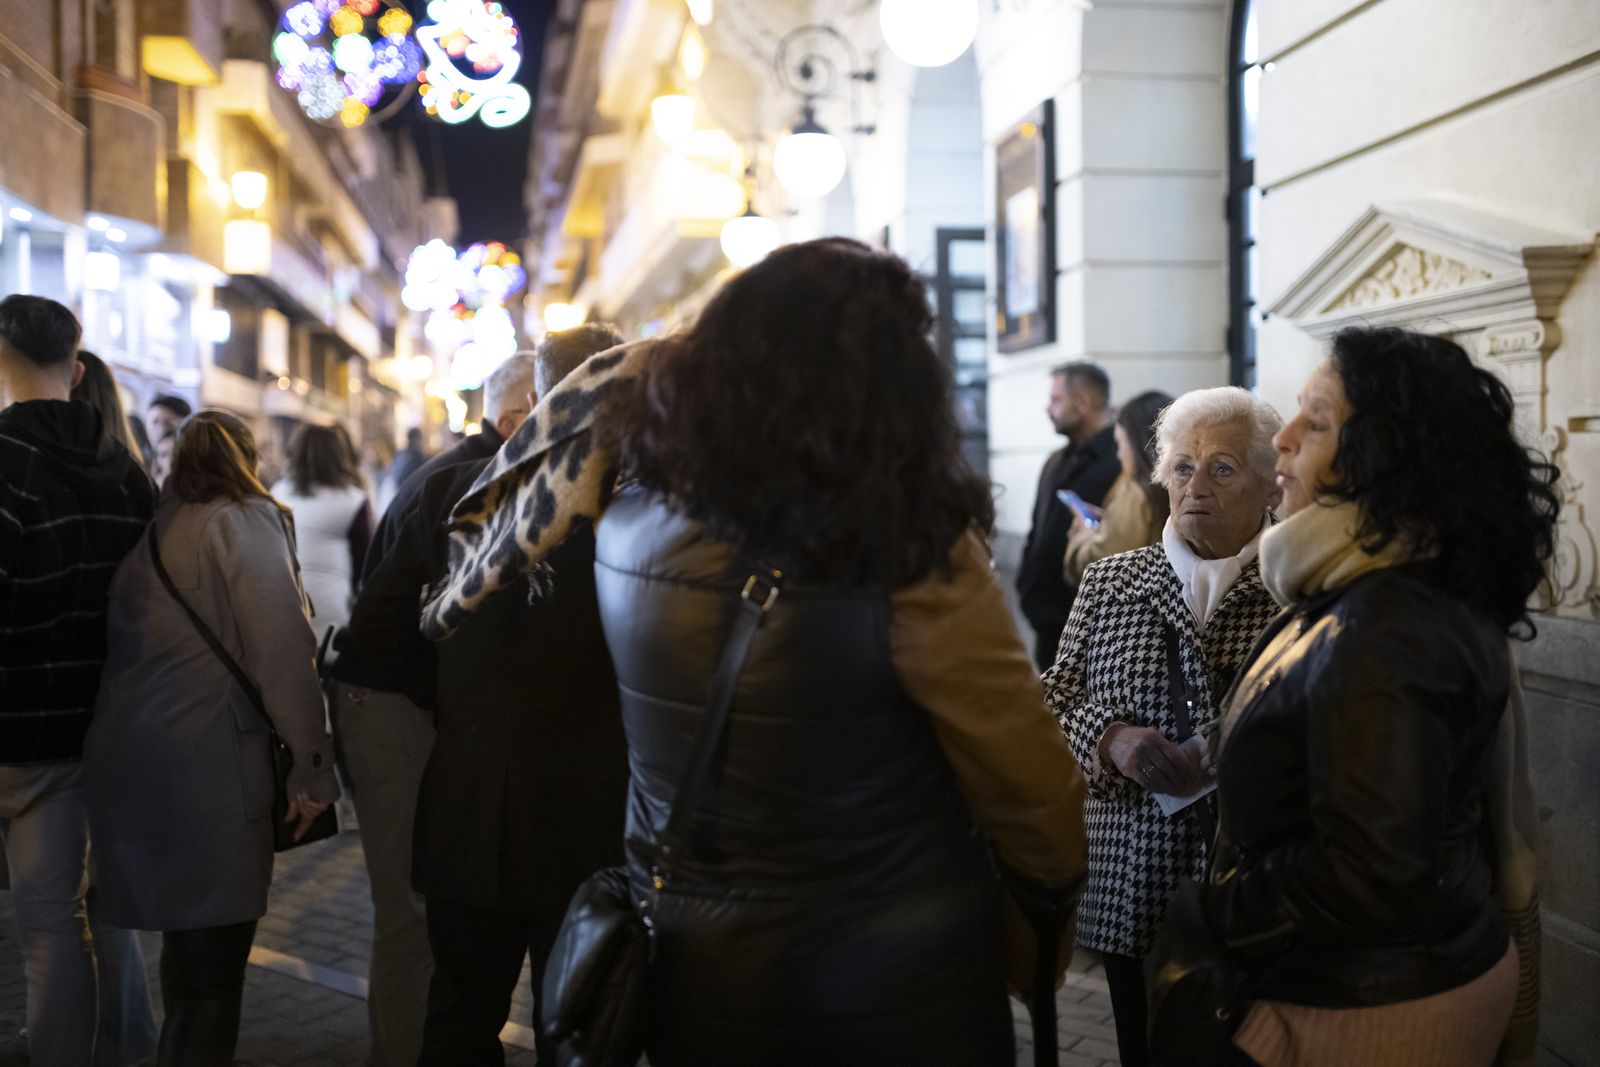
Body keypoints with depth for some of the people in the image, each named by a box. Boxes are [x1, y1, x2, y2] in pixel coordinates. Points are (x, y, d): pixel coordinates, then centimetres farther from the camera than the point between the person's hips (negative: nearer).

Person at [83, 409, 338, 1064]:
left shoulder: (148, 528, 16)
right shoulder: (246, 520, -2)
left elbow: (121, 641, 13)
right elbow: (283, 649, -12)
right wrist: (312, 769, -9)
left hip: (121, 757, 7)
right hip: (207, 760, -7)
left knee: (185, 941, 20)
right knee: (214, 964, -2)